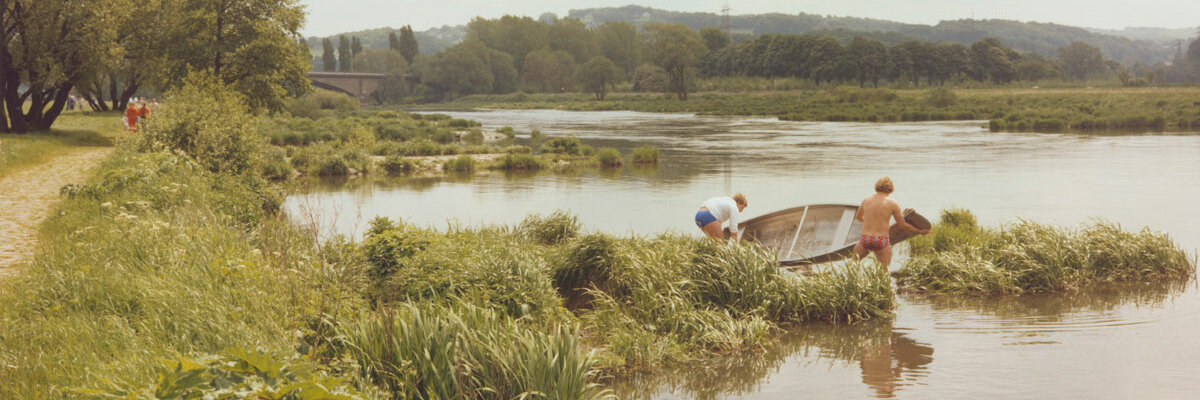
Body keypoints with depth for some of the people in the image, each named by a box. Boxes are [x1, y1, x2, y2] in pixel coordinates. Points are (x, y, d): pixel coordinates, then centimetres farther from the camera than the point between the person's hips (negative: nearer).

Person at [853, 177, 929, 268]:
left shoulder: (866, 200, 8)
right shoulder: (893, 204, -2)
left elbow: (858, 217, 27)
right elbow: (903, 225, 6)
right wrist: (920, 231, 21)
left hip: (865, 239, 3)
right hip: (882, 241, -3)